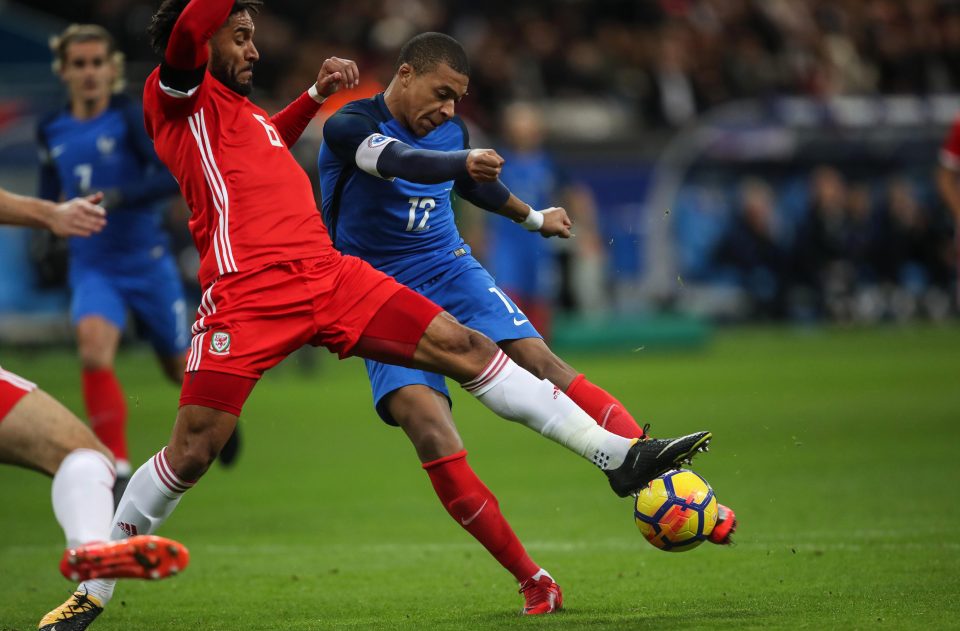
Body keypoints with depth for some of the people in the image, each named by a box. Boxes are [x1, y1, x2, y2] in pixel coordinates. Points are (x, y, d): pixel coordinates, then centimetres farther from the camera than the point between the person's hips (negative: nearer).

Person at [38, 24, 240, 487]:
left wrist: (119, 198, -32)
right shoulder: (51, 132, 3)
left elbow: (177, 175, -22)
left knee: (182, 370, 13)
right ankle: (118, 466, -29)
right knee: (93, 344, -29)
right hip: (92, 269, 2)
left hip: (146, 262, -2)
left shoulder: (131, 119, -11)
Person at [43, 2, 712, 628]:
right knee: (192, 451, -12)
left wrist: (316, 94, 42)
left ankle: (617, 454, 2)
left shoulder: (242, 110, 28)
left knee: (467, 347, 0)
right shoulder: (176, 98, 4)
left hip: (327, 273, 7)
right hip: (248, 290, -7)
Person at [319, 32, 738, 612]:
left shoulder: (452, 131, 7)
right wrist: (464, 161, -54)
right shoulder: (349, 126, -14)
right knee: (422, 413, -24)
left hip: (450, 271, 5)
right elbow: (401, 163, -36)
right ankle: (531, 580, -20)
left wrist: (533, 218, 42)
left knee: (537, 358, -21)